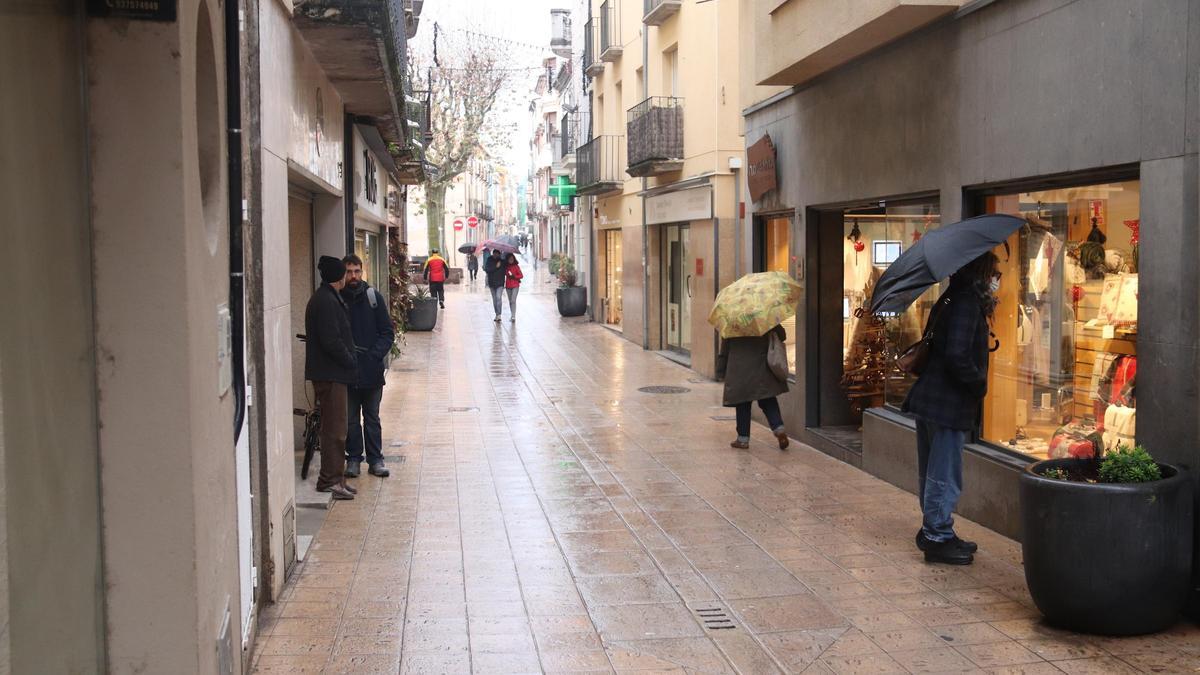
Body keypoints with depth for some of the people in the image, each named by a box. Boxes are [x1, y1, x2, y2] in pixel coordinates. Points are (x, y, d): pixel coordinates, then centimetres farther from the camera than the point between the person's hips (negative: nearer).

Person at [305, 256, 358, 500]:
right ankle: (330, 479, -1)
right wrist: (351, 362, -12)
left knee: (335, 428, 14)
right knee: (335, 429, -6)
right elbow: (331, 342, -23)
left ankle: (333, 478, 20)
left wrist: (349, 361, 15)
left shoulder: (328, 298, 16)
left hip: (332, 373, 11)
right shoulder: (326, 302, -17)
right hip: (330, 374, -11)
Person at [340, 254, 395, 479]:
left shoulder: (373, 297, 1)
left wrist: (375, 355, -12)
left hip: (372, 370, 0)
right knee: (350, 418, 8)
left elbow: (388, 333, 1)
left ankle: (375, 460, 16)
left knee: (372, 418, 9)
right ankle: (353, 459, 18)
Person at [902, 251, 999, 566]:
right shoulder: (968, 303, -16)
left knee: (932, 472, 17)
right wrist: (979, 384, -11)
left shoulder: (950, 300, 13)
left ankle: (933, 531, 28)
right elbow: (957, 356, -25)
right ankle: (938, 537, 6)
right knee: (944, 475, -1)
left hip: (929, 398, 10)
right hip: (949, 403, -10)